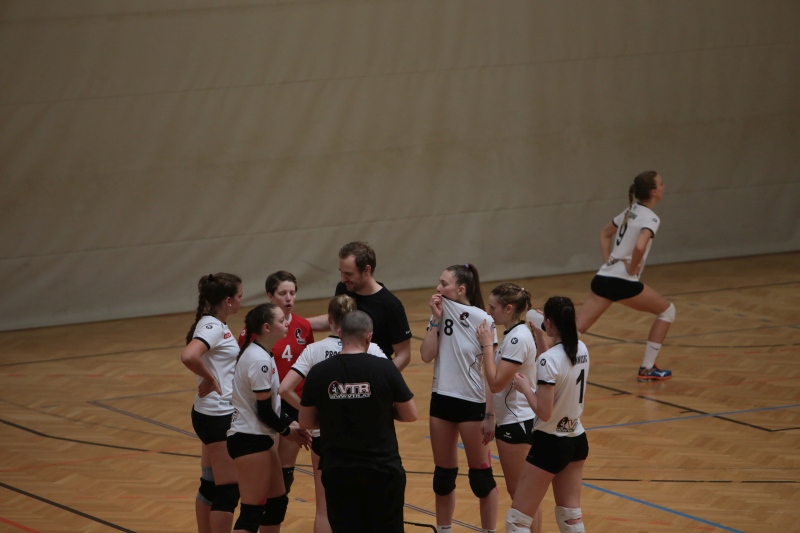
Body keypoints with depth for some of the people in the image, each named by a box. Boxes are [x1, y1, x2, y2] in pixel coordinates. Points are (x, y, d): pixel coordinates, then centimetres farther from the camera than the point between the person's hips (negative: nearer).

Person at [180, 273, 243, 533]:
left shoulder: (215, 325, 10)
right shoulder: (212, 327, -18)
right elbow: (189, 356, -36)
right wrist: (210, 379, -22)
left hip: (215, 415, 10)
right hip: (217, 416, -10)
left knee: (210, 486, 16)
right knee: (229, 490, -4)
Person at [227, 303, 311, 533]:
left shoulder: (262, 355, 11)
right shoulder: (259, 360, -20)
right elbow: (264, 411, -19)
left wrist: (290, 424, 4)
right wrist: (287, 431, -4)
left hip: (261, 437, 10)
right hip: (249, 439, -10)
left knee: (277, 503, 16)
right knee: (252, 513, -8)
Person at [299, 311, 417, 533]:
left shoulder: (318, 373, -6)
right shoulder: (385, 369, -11)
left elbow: (306, 422, 4)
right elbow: (410, 415, -1)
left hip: (338, 472, 1)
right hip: (382, 470, -1)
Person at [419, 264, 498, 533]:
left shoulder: (481, 319, -12)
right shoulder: (441, 313, 3)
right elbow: (426, 355, -6)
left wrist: (490, 415, -13)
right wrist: (436, 319, -11)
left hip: (472, 403, -5)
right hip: (442, 400, 5)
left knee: (480, 475, 3)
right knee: (443, 474, 13)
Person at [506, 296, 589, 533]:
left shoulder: (549, 360, -23)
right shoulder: (582, 350, -1)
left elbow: (544, 413, -25)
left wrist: (525, 387, -9)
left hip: (550, 444, -8)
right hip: (577, 440, 8)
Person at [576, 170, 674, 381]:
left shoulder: (631, 211, 16)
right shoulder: (650, 218, -9)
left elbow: (605, 233, 30)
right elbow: (640, 247, -28)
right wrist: (632, 269, -11)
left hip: (603, 278, 7)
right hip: (623, 282, -7)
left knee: (576, 330, 2)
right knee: (667, 311, 14)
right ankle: (647, 369, 14)